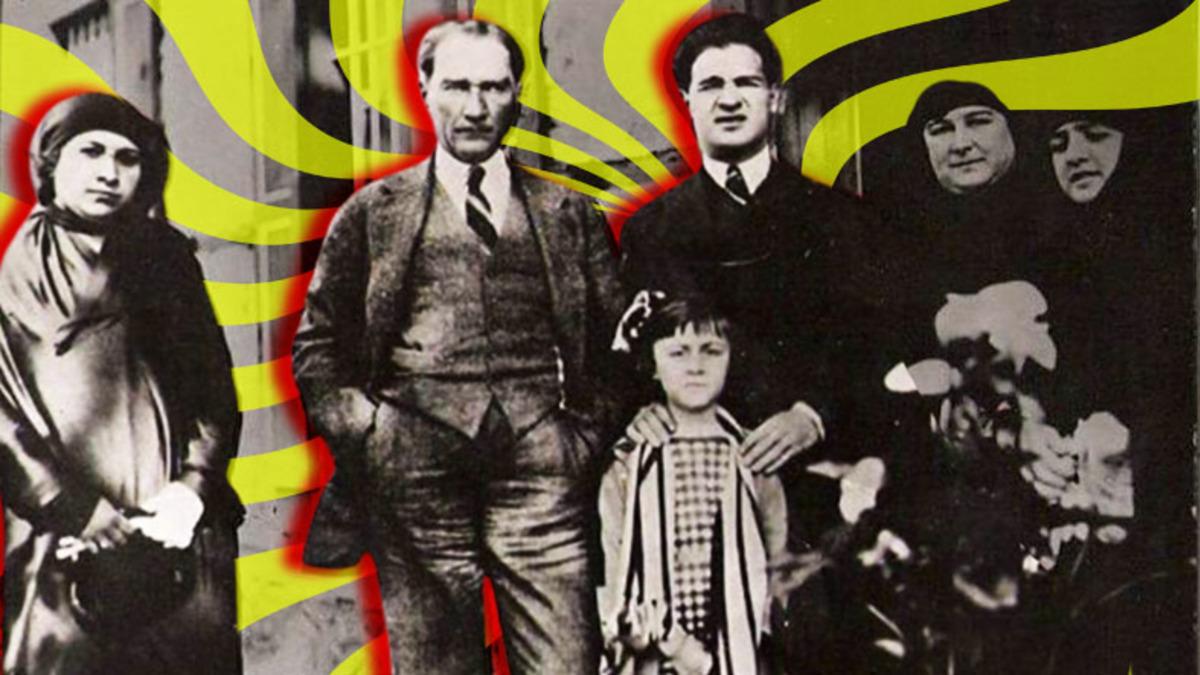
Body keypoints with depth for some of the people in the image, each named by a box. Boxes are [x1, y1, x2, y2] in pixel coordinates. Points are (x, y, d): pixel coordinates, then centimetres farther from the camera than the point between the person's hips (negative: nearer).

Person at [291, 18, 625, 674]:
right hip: (414, 468, 0)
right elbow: (316, 346, 14)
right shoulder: (372, 212, 15)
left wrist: (588, 433, 3)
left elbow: (616, 341, 15)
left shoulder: (571, 214, 17)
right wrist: (363, 429, 1)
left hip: (540, 465, 1)